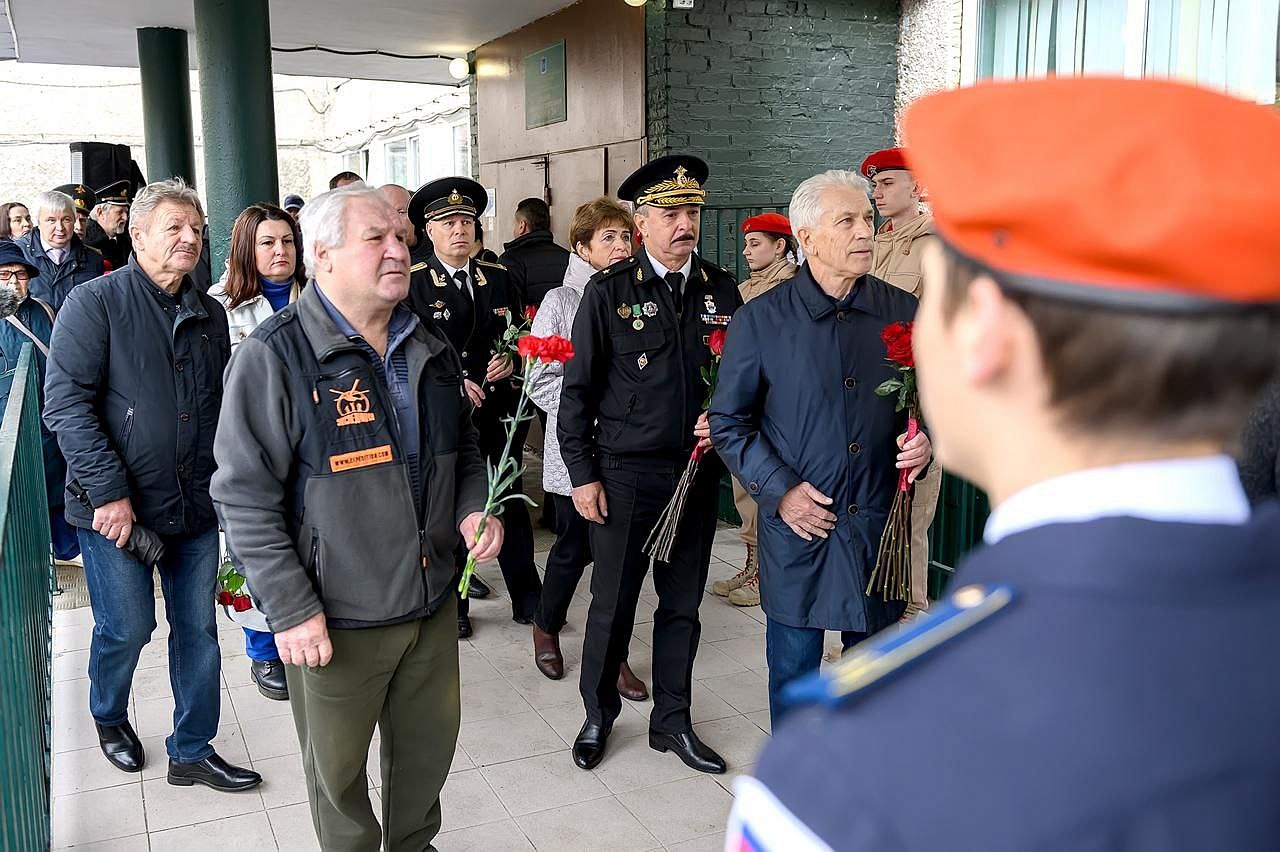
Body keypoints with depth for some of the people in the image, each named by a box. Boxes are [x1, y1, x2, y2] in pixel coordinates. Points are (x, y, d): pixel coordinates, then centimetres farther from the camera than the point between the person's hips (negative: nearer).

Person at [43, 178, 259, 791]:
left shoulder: (210, 314, 9)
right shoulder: (95, 304, -9)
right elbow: (66, 404, -14)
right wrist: (109, 490, -19)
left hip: (195, 506, 5)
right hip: (116, 508, -5)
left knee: (198, 629, 10)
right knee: (127, 627, 6)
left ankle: (192, 751, 26)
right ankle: (109, 716, 38)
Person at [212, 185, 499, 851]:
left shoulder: (430, 349, 6)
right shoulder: (276, 356, -15)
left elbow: (464, 449, 19)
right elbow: (245, 496, -15)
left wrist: (473, 508, -1)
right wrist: (291, 609, -17)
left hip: (433, 602, 6)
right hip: (334, 619, -5)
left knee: (429, 745, 22)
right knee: (338, 768, 14)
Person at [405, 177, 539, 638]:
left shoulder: (498, 277, 9)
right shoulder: (412, 283, -3)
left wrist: (511, 360, -7)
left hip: (499, 410, 4)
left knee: (513, 505, 11)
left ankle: (527, 601, 24)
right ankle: (453, 605, 22)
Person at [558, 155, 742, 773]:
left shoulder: (721, 291, 5)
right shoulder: (608, 293, -4)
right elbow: (578, 390, -3)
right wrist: (583, 474, -6)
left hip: (697, 471, 3)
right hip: (625, 473, -3)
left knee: (682, 604, 13)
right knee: (613, 603, 6)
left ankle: (672, 721, 30)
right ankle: (598, 716, 28)